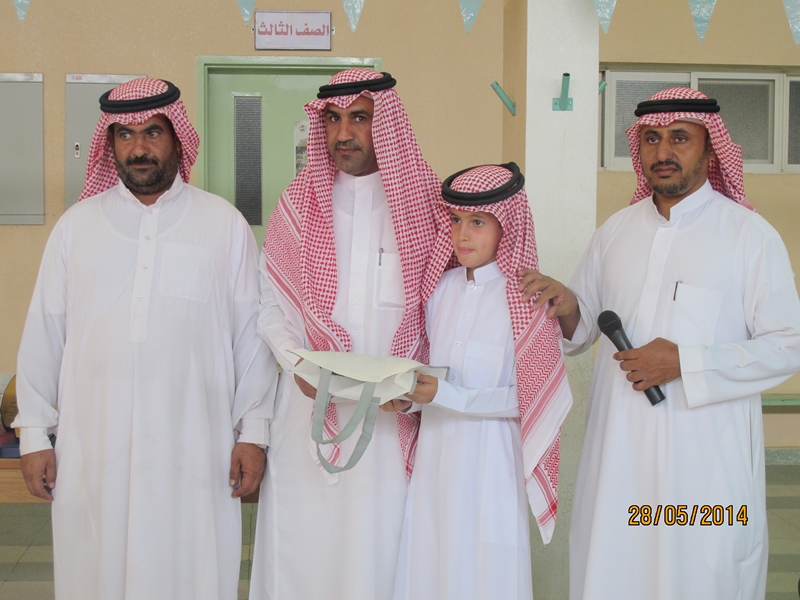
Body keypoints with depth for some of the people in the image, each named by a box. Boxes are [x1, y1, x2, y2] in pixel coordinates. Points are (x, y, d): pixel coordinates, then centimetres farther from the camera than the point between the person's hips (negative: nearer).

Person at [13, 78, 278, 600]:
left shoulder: (225, 224, 2)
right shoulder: (76, 226, 7)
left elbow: (251, 332, 2)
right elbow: (44, 334, 9)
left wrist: (253, 432, 0)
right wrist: (35, 435, 8)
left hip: (195, 450, -1)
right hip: (93, 449, 2)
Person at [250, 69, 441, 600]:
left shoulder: (428, 202, 2)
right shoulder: (299, 204, 6)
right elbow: (270, 303, 7)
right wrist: (297, 361, -9)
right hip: (311, 409, 1)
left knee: (384, 543, 4)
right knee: (306, 541, 6)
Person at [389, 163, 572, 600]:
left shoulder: (528, 299, -11)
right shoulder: (441, 286, 6)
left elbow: (527, 397, -14)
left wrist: (445, 395, -20)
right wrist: (409, 393, -8)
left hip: (490, 454, -5)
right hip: (435, 449, 5)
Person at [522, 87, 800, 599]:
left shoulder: (751, 235, -4)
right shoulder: (615, 231, 9)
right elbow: (586, 327, 17)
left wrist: (685, 364, -16)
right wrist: (568, 310, -6)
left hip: (707, 449, -3)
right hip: (619, 442, 4)